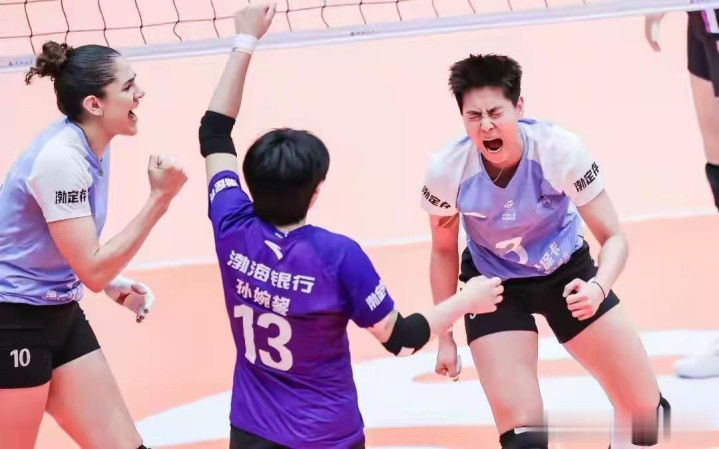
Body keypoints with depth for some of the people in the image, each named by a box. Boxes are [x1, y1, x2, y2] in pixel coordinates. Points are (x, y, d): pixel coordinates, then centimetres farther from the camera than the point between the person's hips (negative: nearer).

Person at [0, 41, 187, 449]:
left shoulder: (93, 147, 3)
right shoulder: (61, 157, -23)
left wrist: (115, 284, 3)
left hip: (60, 314, 9)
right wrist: (160, 198, -24)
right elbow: (93, 271, -24)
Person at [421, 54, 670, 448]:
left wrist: (598, 288, -41)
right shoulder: (447, 169, -25)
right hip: (494, 284, -1)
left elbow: (613, 237, -20)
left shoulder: (560, 150, -28)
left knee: (645, 407, 2)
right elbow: (444, 252, -5)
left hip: (567, 272, 1)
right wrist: (445, 336, -1)